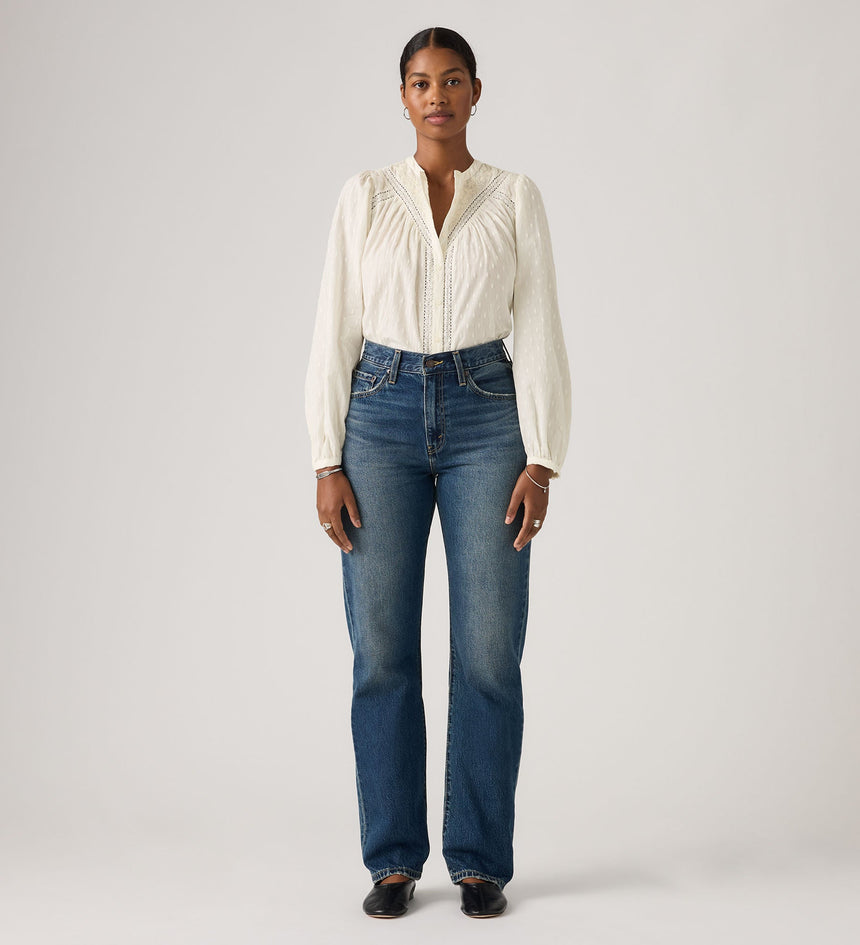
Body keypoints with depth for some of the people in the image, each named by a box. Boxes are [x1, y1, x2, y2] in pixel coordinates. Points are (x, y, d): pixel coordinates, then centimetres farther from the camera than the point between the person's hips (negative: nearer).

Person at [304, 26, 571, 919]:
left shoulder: (516, 197, 5)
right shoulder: (364, 196, 6)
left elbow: (540, 333, 1)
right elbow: (333, 333, 3)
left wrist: (541, 460, -8)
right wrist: (326, 462, -4)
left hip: (485, 418, 0)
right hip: (383, 417, 1)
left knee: (489, 652, -1)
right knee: (382, 651, 1)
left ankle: (479, 860, 15)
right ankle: (393, 860, 17)